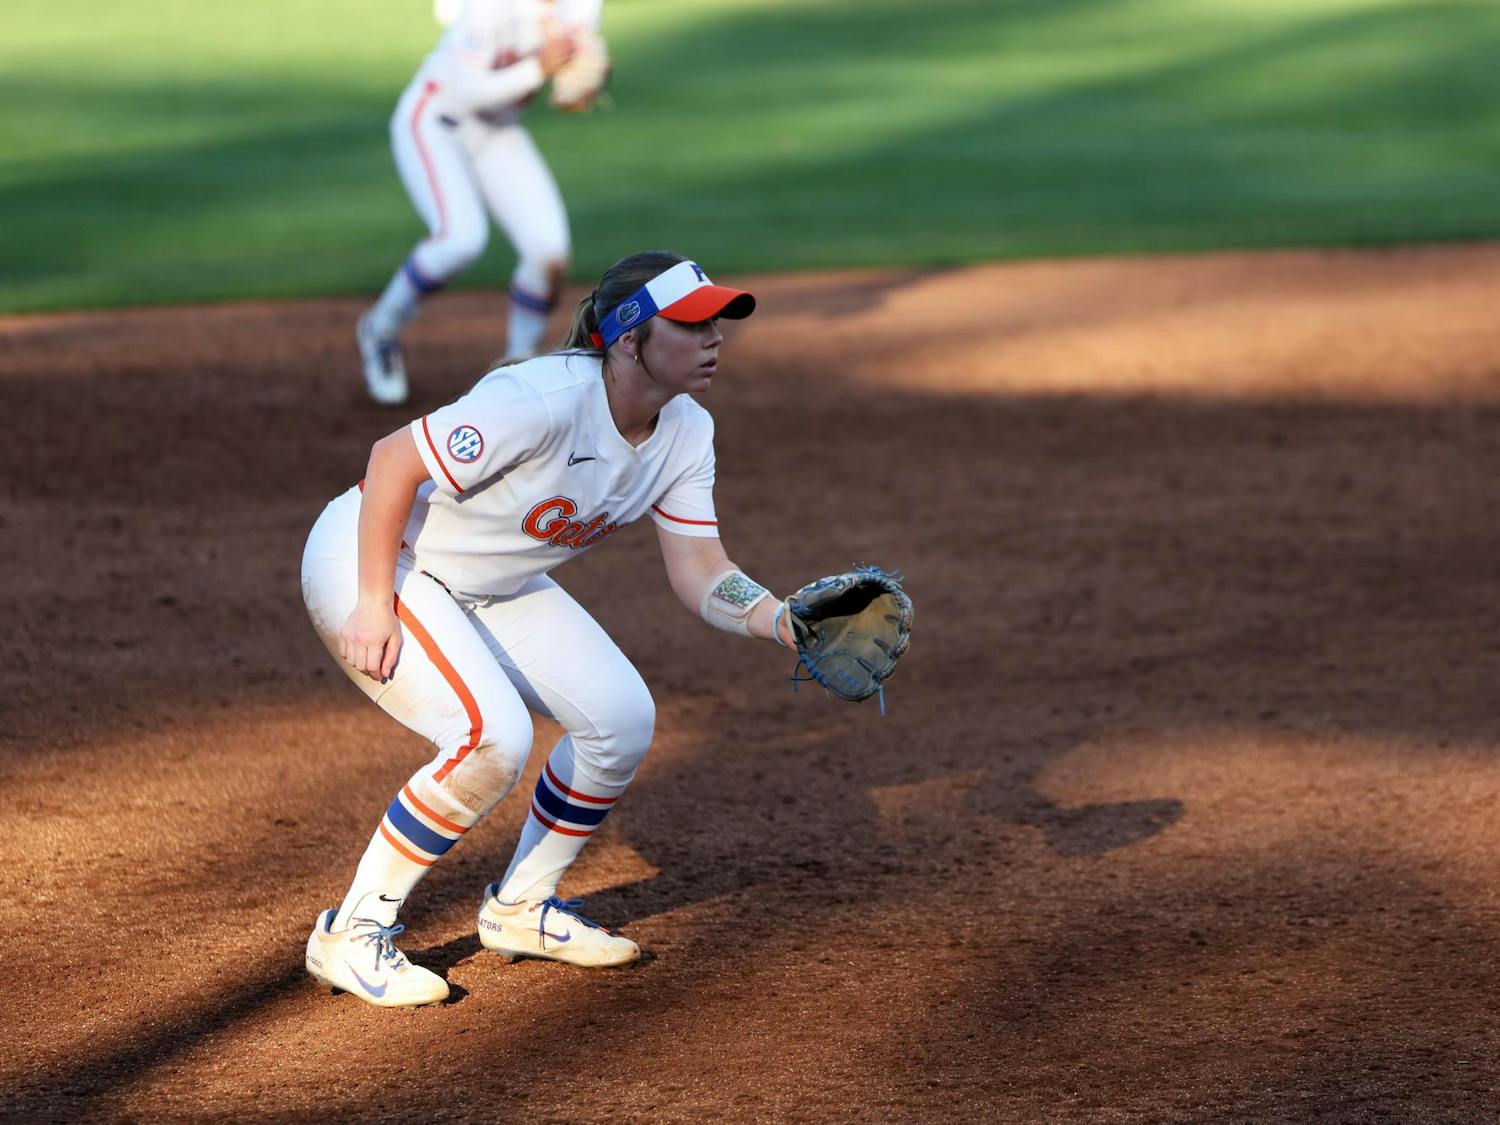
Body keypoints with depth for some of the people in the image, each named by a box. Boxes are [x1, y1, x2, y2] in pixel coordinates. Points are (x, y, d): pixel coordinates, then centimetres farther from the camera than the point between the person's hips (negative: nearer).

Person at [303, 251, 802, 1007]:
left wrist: (781, 622, -25)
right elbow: (393, 459, -28)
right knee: (493, 737, -25)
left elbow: (698, 571, -6)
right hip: (370, 558, -8)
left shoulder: (684, 433, -8)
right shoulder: (547, 401, -33)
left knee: (622, 716, 0)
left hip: (487, 587, 9)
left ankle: (520, 911, 19)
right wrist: (373, 605, -26)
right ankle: (352, 936, -10)